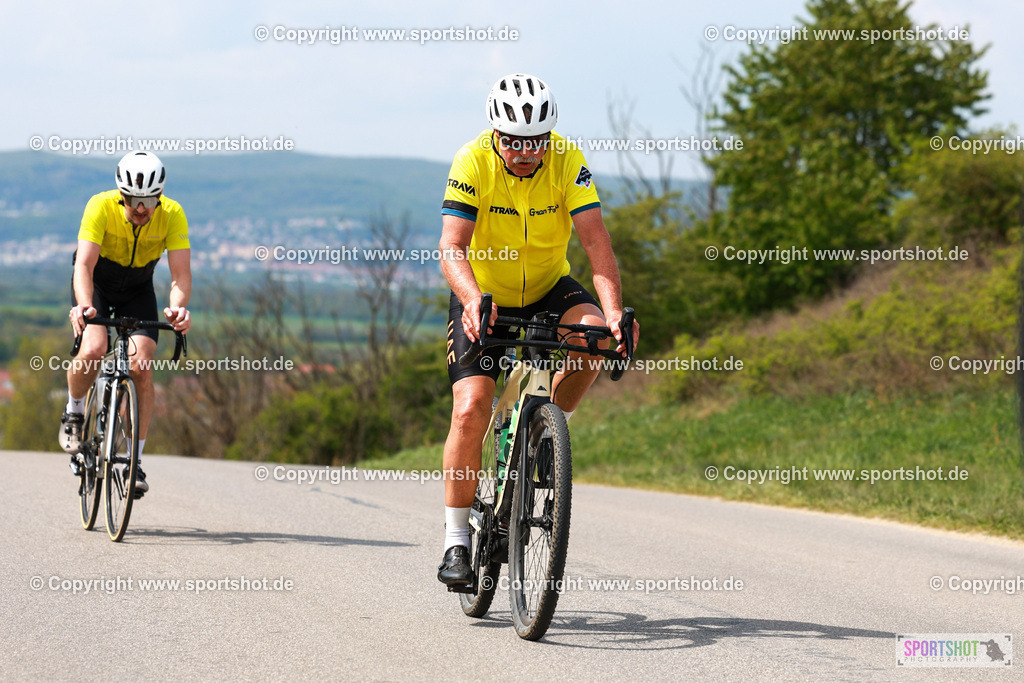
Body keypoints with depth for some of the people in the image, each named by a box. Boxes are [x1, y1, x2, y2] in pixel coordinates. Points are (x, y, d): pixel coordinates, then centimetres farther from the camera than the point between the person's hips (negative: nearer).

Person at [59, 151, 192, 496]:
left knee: (141, 366, -16)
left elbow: (181, 273, -31)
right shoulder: (101, 207, -30)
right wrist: (84, 305, -56)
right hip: (96, 285, -2)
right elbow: (84, 264, -37)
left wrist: (178, 307, -52)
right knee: (93, 351, -27)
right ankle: (73, 414, 4)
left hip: (138, 290, 2)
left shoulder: (173, 215, -26)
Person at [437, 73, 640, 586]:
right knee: (471, 409, -18)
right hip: (484, 298, -2)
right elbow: (452, 247, -31)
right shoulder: (473, 162, -23)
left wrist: (614, 310, -41)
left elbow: (595, 240, -26)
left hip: (548, 290, 2)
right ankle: (456, 540, -6)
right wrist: (473, 300, -51)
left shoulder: (567, 161, -18)